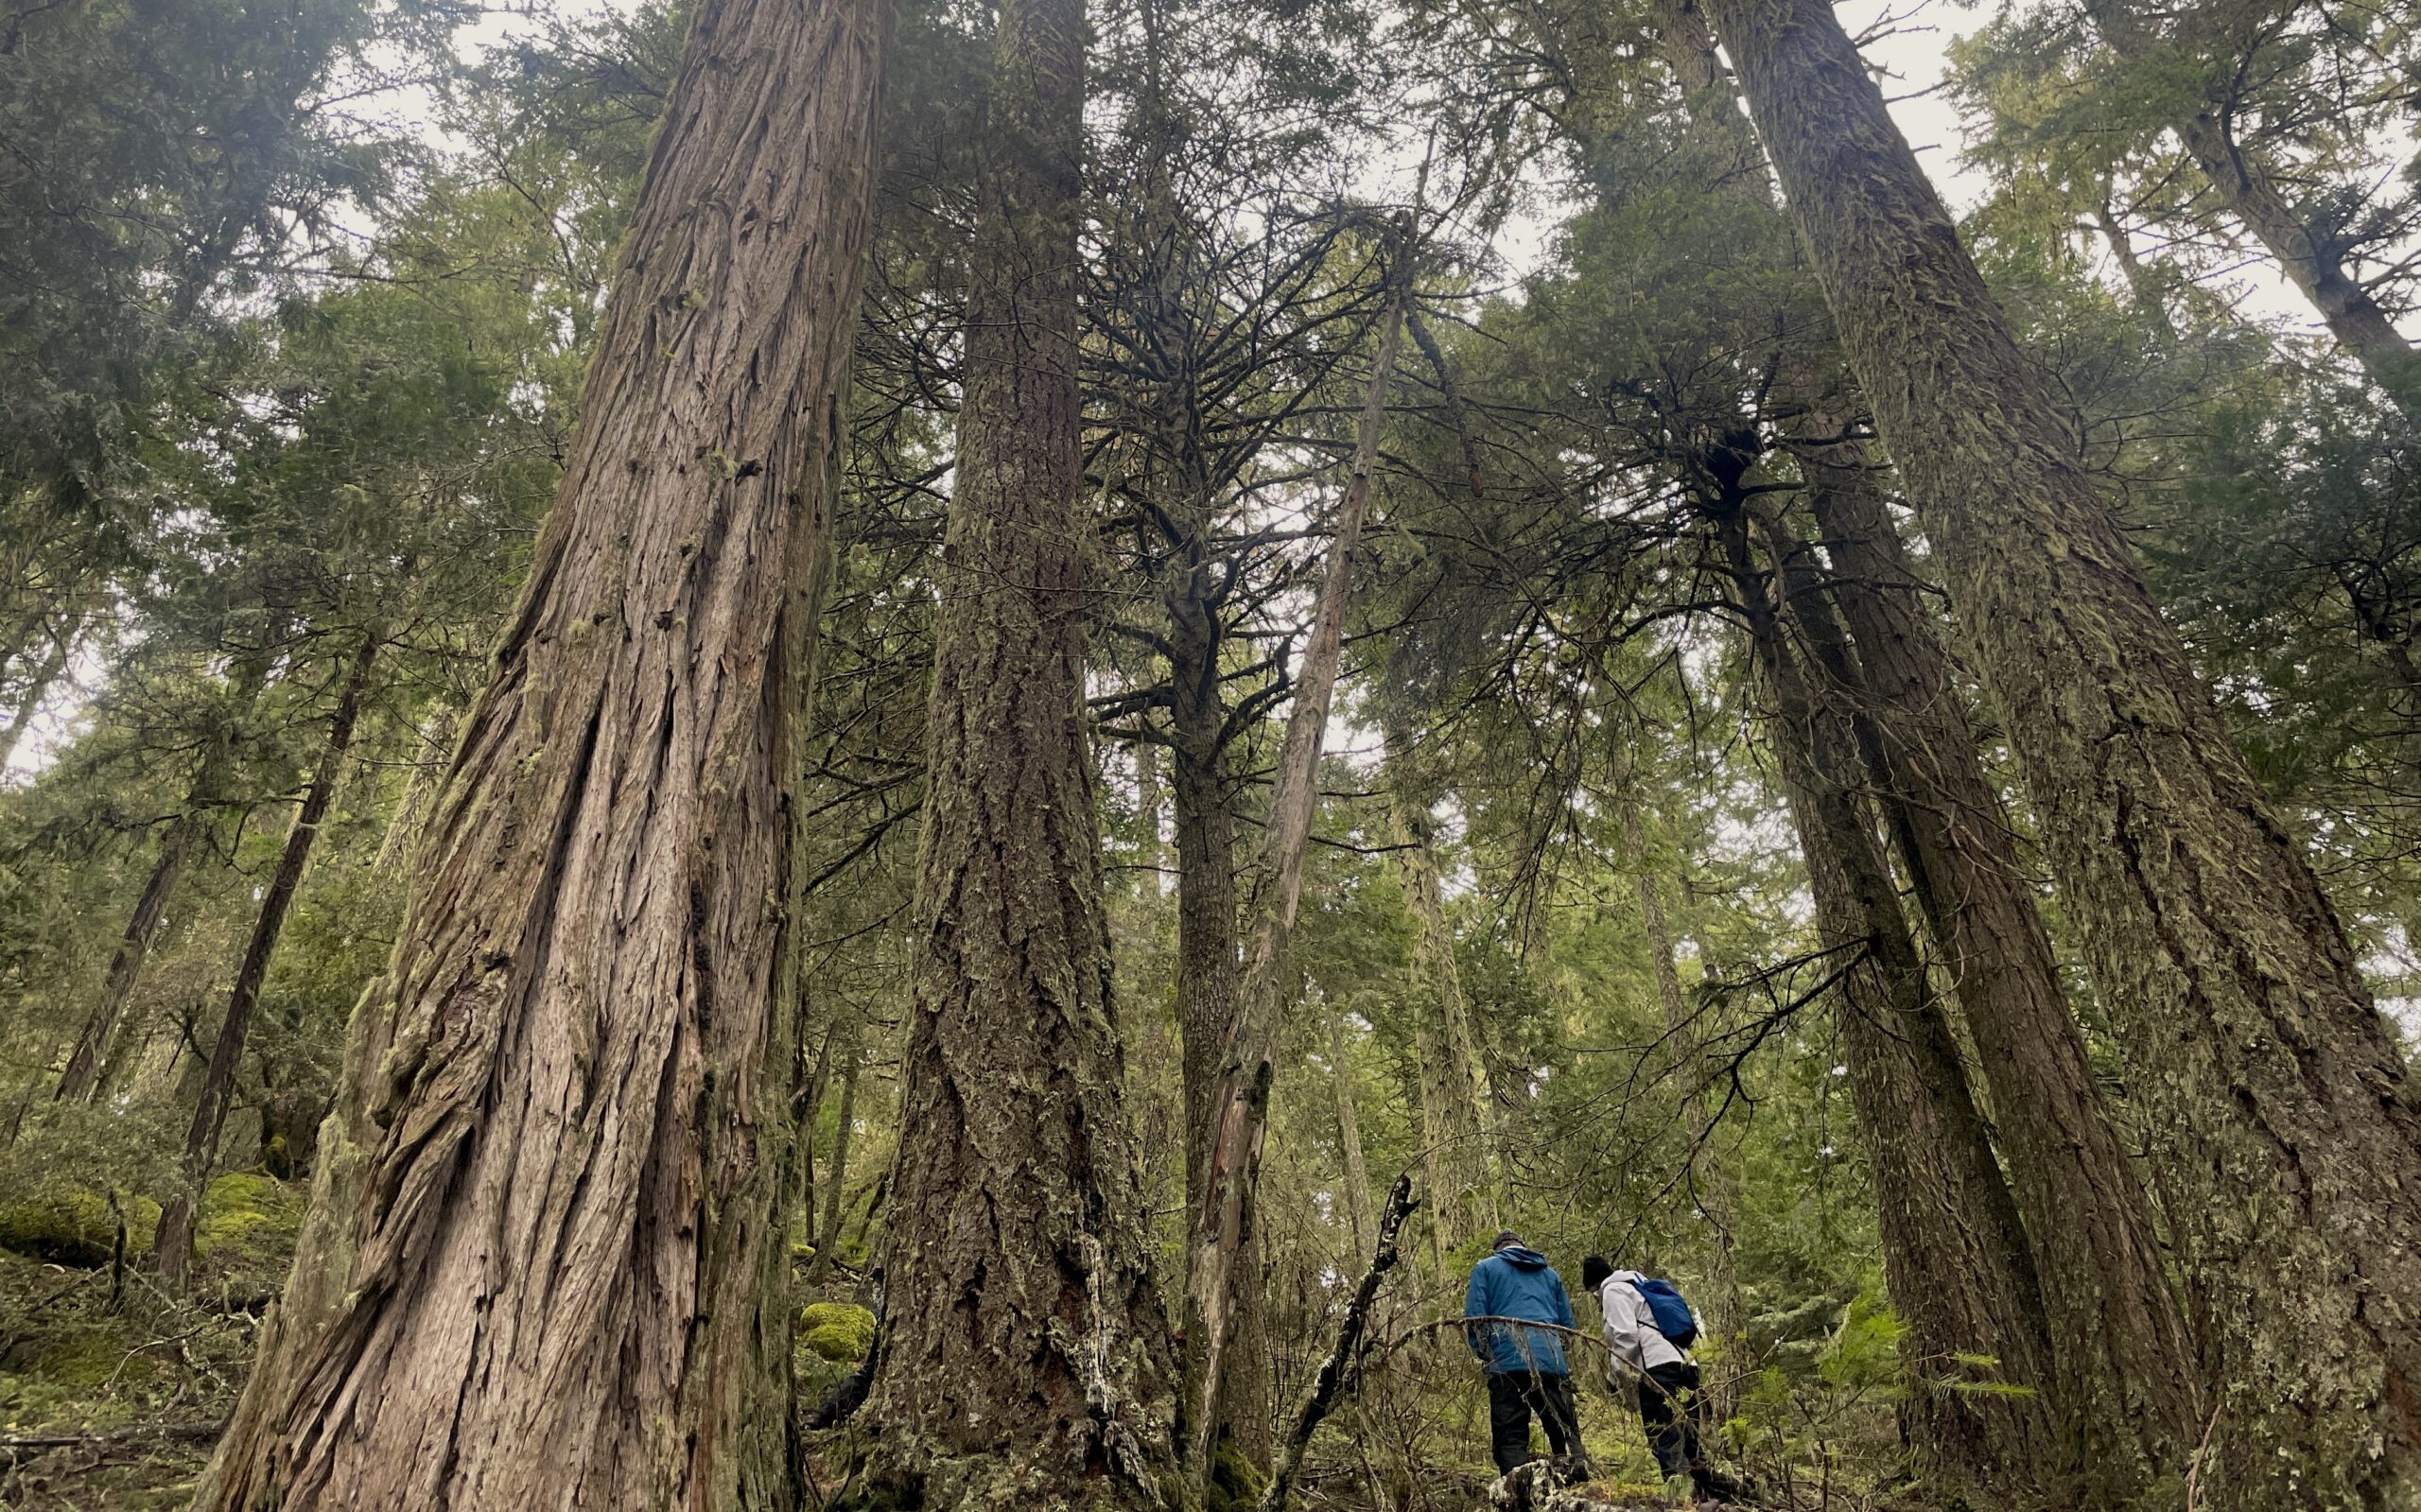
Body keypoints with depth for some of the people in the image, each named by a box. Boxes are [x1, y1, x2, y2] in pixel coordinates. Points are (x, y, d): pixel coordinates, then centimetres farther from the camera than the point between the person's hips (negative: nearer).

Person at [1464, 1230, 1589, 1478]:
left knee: (1511, 1439, 0)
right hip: (1553, 1363, 3)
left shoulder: (1485, 1268, 13)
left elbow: (1475, 1319, 3)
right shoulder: (1550, 1273, 26)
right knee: (1565, 1431, 9)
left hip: (1507, 1363, -3)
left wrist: (1484, 1355, 18)